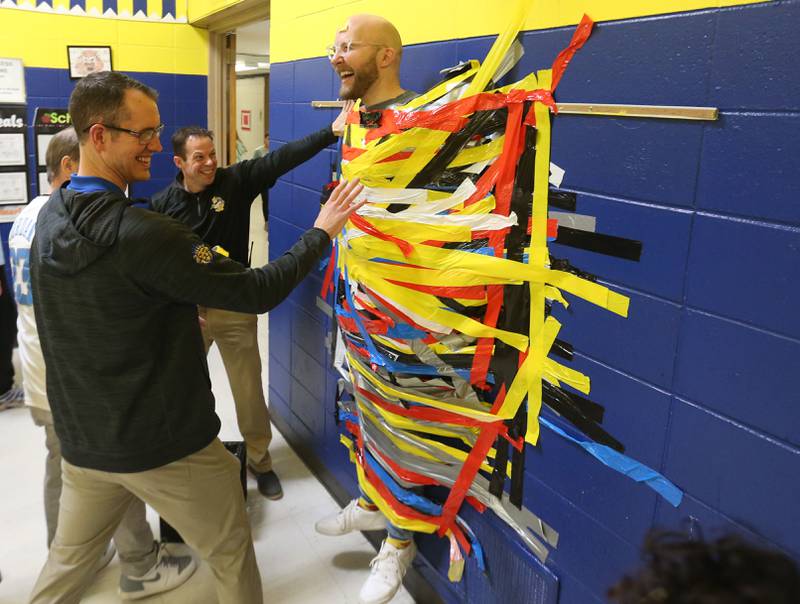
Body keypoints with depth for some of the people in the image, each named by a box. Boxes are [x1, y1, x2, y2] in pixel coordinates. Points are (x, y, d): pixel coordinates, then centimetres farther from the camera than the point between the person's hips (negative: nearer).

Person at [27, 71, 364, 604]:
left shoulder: (49, 218, 0)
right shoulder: (141, 234, -26)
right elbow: (258, 293, -23)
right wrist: (322, 232, -12)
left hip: (83, 441, 8)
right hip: (166, 448, -7)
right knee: (232, 557, 15)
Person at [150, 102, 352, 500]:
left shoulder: (236, 181, -7)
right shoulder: (163, 204, -4)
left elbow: (282, 159, -19)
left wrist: (332, 132, -29)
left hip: (235, 309, -1)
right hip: (185, 311, 1)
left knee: (249, 391, 9)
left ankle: (260, 461, 29)